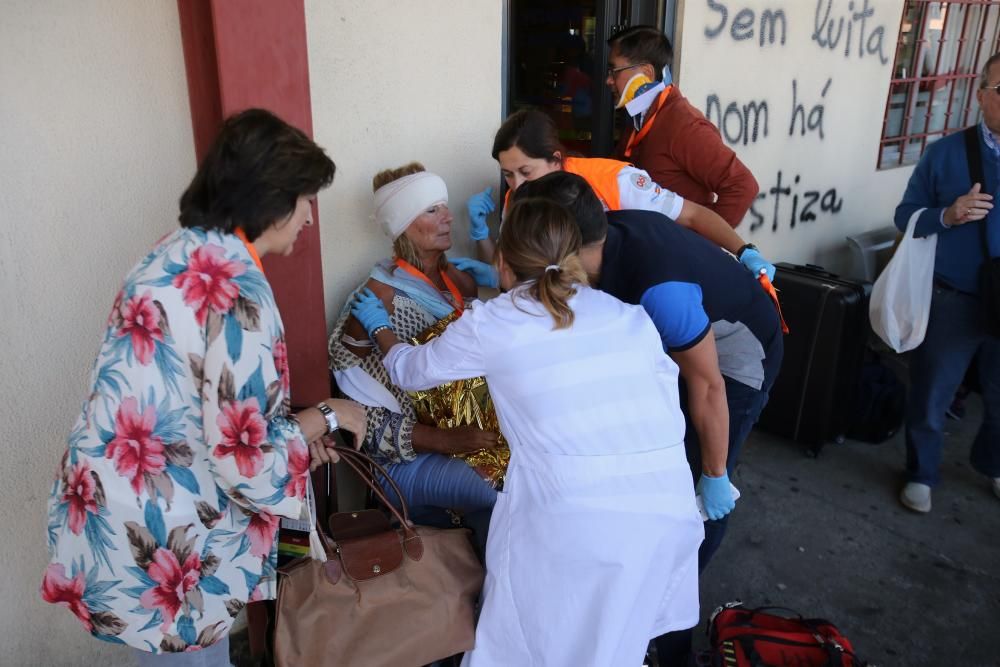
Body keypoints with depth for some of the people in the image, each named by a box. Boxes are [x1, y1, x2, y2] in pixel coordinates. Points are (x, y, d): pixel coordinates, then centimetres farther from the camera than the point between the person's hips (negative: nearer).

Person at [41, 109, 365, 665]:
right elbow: (247, 465, -24)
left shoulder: (176, 253, 4)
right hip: (154, 551, -8)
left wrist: (297, 432, 11)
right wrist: (323, 418, -7)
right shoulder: (237, 287, -24)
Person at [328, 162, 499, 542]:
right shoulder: (380, 297, -13)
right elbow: (367, 416, -15)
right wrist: (446, 441, -24)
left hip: (471, 435, 6)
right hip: (410, 455, -6)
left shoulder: (461, 280, 8)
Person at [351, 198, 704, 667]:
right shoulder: (631, 317, 11)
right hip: (668, 508, 4)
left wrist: (380, 328, 41)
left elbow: (410, 371, 20)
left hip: (571, 517, -3)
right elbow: (666, 405, 15)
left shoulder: (488, 325, 3)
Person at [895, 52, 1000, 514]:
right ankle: (920, 475, 35)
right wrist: (947, 215, -23)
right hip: (952, 301, -2)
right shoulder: (945, 153, -7)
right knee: (929, 399, 12)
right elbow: (906, 216, -5)